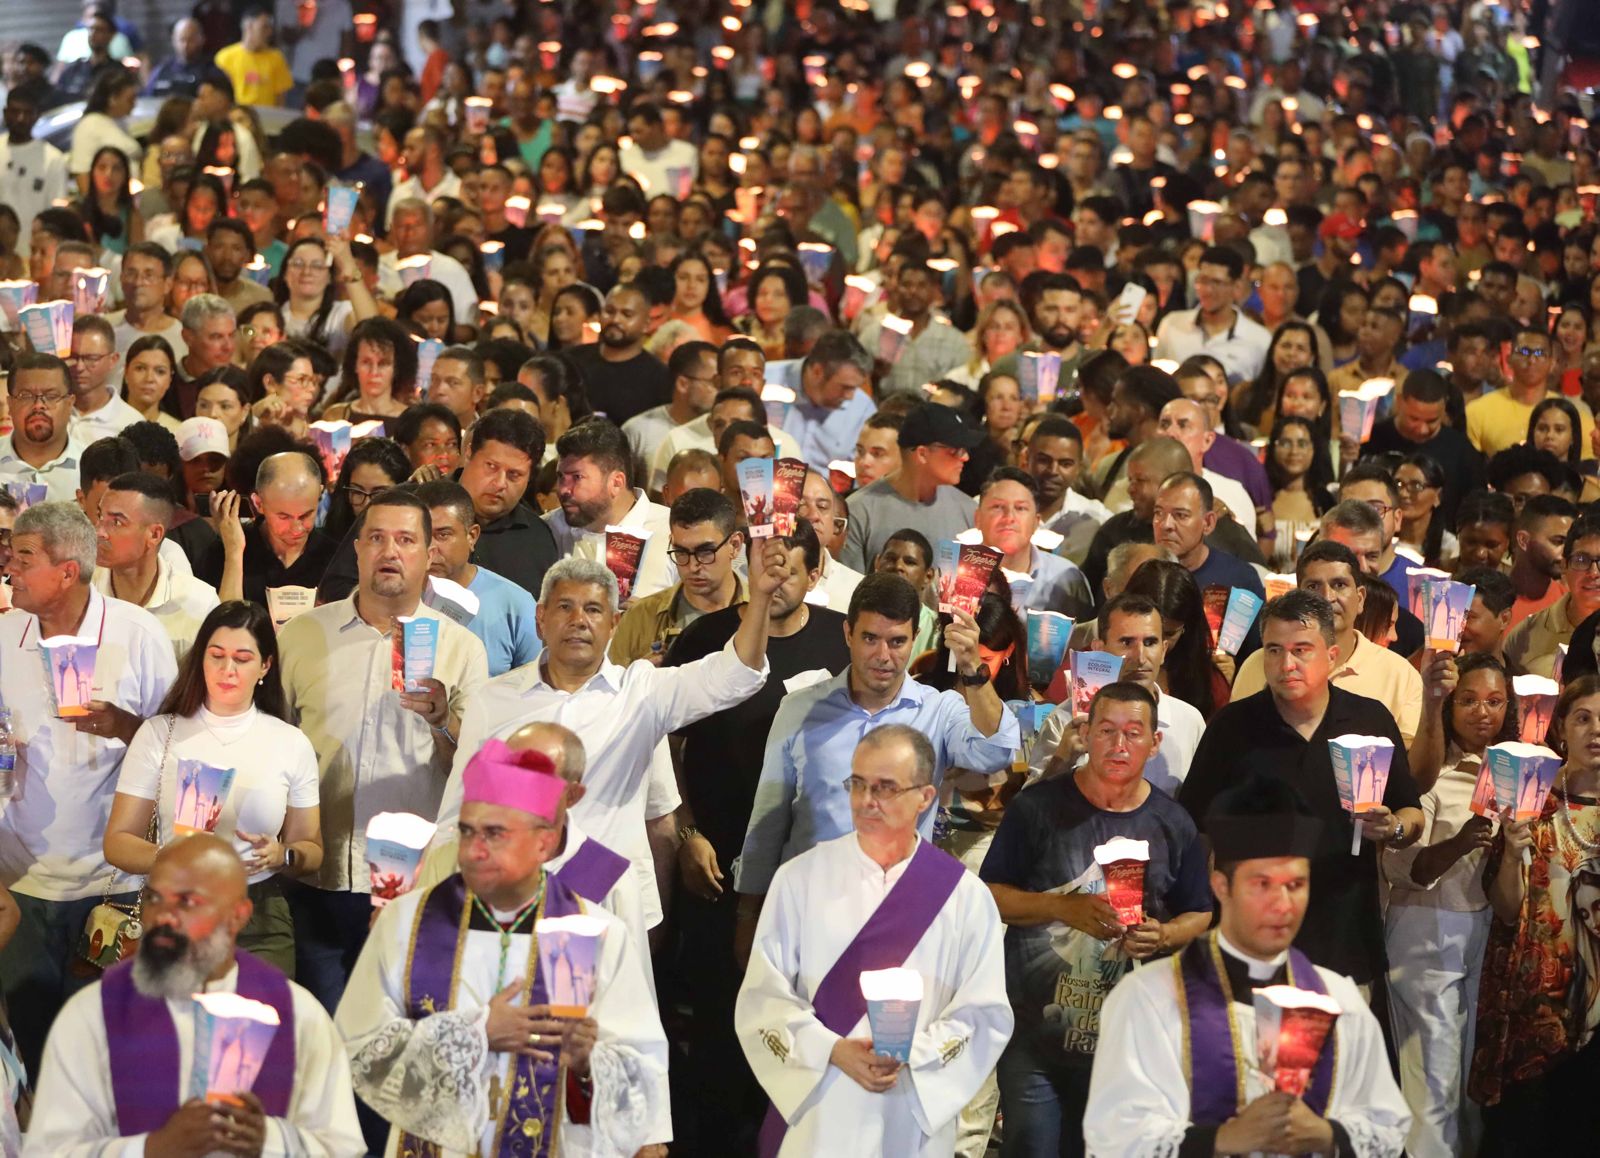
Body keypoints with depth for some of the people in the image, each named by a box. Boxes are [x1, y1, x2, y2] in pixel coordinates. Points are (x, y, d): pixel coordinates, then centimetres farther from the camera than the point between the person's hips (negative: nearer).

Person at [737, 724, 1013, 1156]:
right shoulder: (800, 878, -1)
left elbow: (985, 1015, -2)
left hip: (914, 1122, 0)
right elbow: (764, 998, -4)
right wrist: (833, 1051, -17)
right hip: (814, 1114, 0)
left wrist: (912, 1055, -17)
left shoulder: (962, 895, -1)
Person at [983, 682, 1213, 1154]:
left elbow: (1199, 916, 11)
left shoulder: (1172, 824, 5)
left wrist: (1162, 936, -11)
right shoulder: (1038, 809, -3)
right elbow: (990, 895, -2)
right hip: (1035, 1032, -2)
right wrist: (1065, 907, -16)